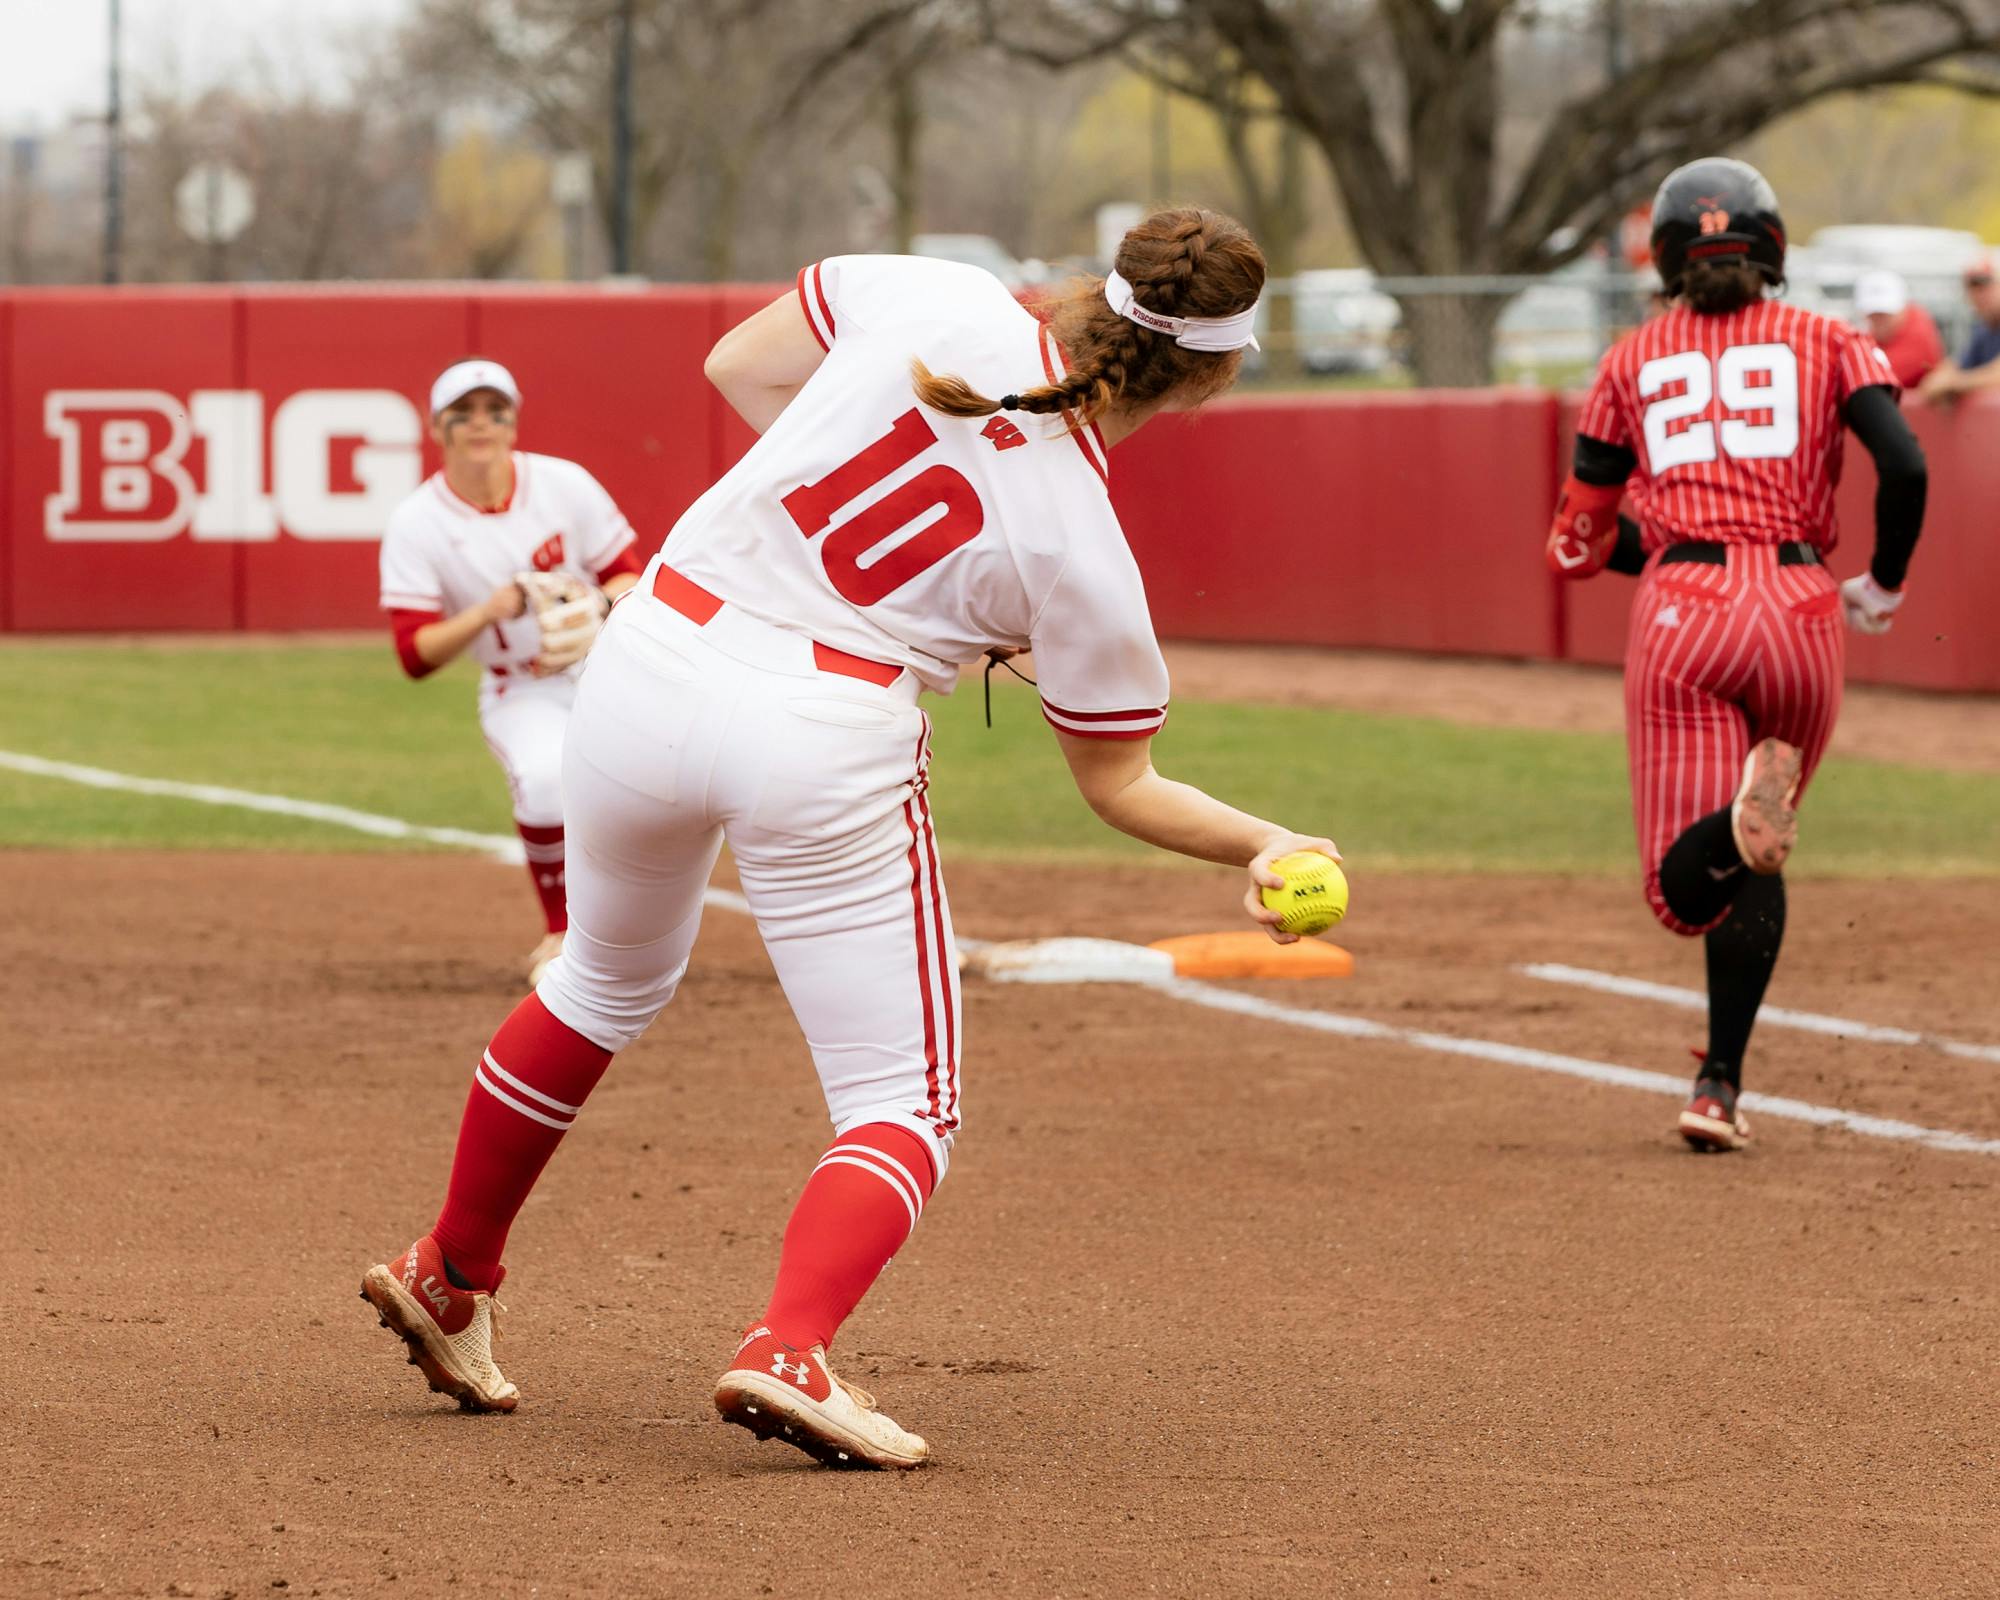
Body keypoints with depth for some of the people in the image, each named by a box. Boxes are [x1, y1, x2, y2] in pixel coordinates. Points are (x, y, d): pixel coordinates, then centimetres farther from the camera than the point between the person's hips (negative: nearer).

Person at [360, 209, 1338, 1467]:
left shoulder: (940, 300, -2)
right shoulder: (1085, 553, -6)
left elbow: (738, 367, 14)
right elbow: (1122, 787, 4)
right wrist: (1266, 846, 13)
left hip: (652, 668, 5)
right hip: (826, 740, -5)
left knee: (609, 984, 30)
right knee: (905, 1101, 6)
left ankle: (450, 1275, 42)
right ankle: (791, 1349, -21)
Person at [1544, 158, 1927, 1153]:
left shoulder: (1633, 361, 14)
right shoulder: (1825, 342, 10)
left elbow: (1579, 542, 15)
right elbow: (1905, 468, -7)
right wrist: (1882, 588, 9)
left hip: (1681, 619, -1)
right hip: (1801, 615, 1)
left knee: (1688, 891, -3)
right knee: (1750, 864, 19)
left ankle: (1744, 819, -37)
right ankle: (1721, 1085, 11)